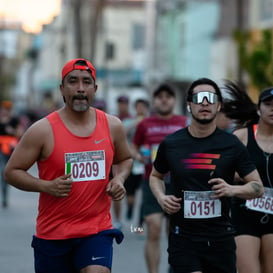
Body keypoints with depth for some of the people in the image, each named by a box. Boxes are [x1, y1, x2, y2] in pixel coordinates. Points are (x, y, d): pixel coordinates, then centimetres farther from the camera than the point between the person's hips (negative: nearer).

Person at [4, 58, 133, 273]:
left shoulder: (112, 126, 4)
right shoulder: (43, 130, -7)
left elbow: (125, 159, 22)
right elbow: (12, 171, -4)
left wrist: (119, 178, 0)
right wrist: (46, 186, -19)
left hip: (98, 231, 1)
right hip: (53, 233, -1)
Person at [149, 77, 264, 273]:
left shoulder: (231, 145, 0)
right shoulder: (171, 144, 1)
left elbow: (258, 187, 4)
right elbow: (156, 176, 20)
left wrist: (233, 189, -16)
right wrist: (161, 198, -1)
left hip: (220, 239, 1)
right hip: (183, 237, -1)